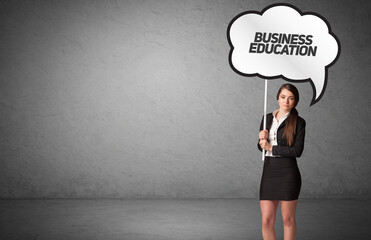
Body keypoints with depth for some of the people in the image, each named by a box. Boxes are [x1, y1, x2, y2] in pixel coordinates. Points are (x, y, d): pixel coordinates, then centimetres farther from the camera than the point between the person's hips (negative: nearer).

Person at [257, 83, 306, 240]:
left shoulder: (298, 122, -2)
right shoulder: (267, 118, 11)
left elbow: (297, 151, -12)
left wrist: (271, 148, -9)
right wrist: (262, 138, -6)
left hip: (288, 174, -4)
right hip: (268, 172, 4)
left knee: (288, 219, 4)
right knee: (266, 221, 1)